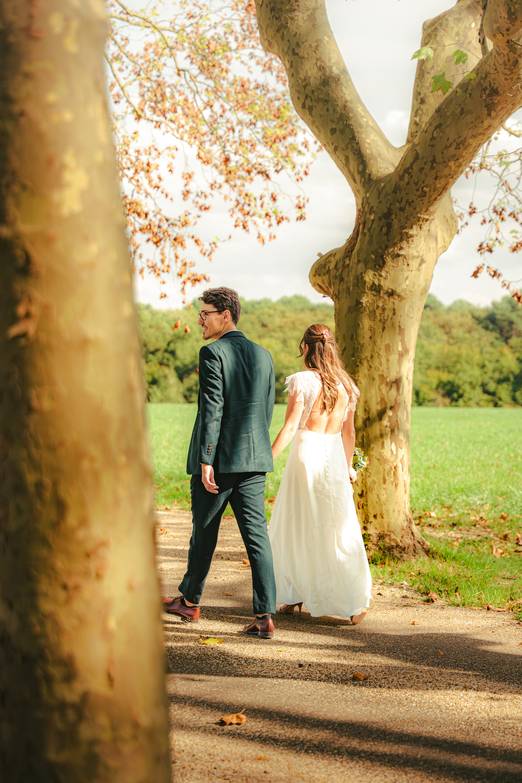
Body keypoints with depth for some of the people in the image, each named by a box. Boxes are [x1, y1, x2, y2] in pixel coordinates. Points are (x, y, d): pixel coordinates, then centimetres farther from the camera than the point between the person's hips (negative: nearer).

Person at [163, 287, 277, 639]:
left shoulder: (213, 353, -10)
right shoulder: (263, 355, 10)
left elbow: (212, 409, -16)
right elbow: (267, 410, 14)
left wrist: (205, 460, -16)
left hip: (218, 458, -5)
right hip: (254, 459, 5)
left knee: (204, 532, 11)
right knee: (257, 534, 2)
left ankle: (191, 601, 29)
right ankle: (265, 616, -4)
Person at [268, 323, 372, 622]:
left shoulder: (303, 381, -8)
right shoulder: (346, 384, 7)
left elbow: (290, 428, -13)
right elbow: (349, 432, 14)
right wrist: (348, 467, 25)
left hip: (306, 455, -4)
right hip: (335, 459, 4)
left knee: (295, 528, 10)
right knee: (340, 530, 7)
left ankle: (294, 597, 18)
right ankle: (355, 601, 3)